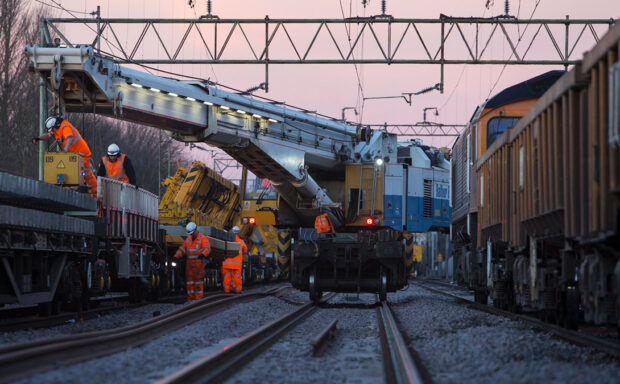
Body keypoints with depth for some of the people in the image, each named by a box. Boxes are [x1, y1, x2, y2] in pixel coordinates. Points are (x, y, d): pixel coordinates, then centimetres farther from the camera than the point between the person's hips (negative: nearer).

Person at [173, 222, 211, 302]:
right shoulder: (188, 238, 16)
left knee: (198, 280, -6)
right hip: (189, 262, 6)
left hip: (198, 262, -6)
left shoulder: (203, 238, -4)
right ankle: (190, 298, 7)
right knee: (189, 280, 4)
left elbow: (207, 248, -20)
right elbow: (182, 248, 20)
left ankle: (198, 298, -3)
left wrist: (203, 254, -40)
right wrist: (175, 257, 9)